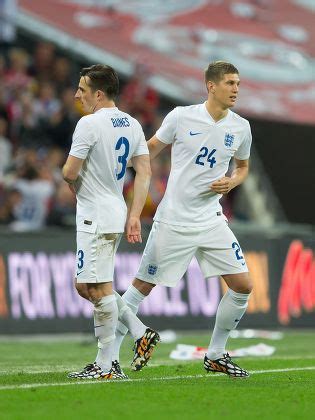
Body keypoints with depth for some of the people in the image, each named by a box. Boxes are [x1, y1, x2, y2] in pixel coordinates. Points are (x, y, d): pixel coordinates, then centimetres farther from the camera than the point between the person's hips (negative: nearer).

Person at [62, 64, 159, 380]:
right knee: (85, 285, 17)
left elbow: (69, 172, -15)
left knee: (99, 288, -5)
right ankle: (140, 332, 11)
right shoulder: (132, 125, 10)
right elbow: (144, 172, 8)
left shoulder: (89, 124, -15)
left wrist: (77, 188, 8)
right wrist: (134, 216, 8)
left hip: (95, 217, -9)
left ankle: (106, 366, -3)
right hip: (117, 214, 9)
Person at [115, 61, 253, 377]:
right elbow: (151, 149, 7)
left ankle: (215, 355, 16)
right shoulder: (181, 117, -8)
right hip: (173, 220, -4)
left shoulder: (241, 127, 3)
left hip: (211, 219, 4)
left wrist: (232, 182, -2)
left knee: (243, 286, -2)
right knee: (142, 286, -1)